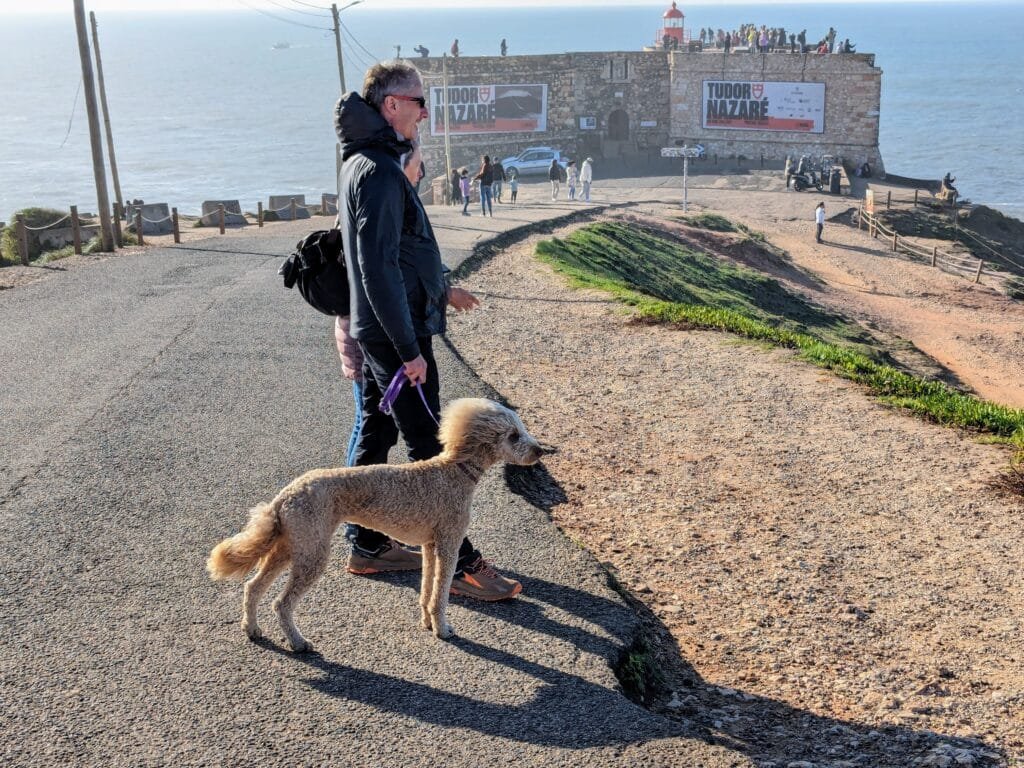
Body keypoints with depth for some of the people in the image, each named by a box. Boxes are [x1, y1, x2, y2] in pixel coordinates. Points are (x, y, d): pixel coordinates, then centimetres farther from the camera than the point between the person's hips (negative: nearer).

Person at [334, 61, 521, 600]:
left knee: (375, 436, 16)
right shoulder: (379, 174, -20)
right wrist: (408, 348, -23)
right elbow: (380, 268, -25)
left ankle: (367, 546, 28)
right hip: (394, 333, -10)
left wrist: (439, 289, 28)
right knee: (430, 452, -4)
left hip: (374, 332, 10)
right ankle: (458, 565, 5)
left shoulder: (361, 164, 13)